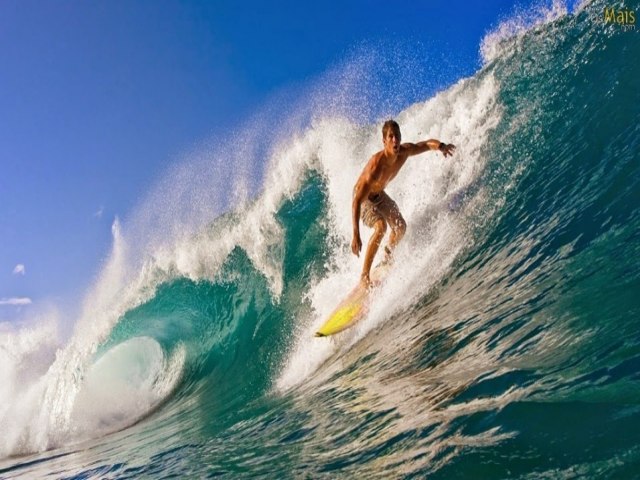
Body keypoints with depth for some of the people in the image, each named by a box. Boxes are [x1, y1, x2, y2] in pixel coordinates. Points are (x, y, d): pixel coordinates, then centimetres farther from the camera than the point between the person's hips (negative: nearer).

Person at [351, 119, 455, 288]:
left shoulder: (405, 151, -23)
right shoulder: (376, 165, -42)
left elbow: (427, 143, -2)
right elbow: (357, 201, -42)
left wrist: (441, 146, -28)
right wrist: (356, 235, -47)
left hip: (379, 194, 7)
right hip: (363, 197, -7)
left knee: (400, 227, 4)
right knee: (380, 227, -29)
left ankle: (387, 257, 37)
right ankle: (364, 276, -22)